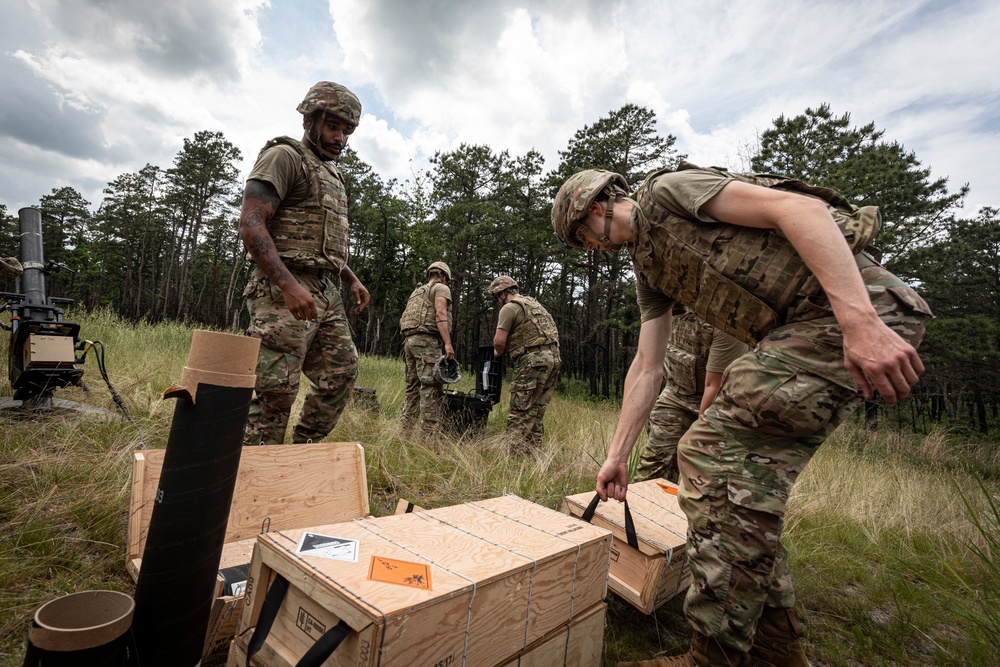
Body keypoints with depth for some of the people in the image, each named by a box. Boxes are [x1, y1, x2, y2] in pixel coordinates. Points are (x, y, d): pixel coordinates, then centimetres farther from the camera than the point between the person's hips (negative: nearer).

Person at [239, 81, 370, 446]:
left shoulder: (333, 175, 24)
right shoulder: (285, 156, -3)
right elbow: (251, 223, -15)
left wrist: (352, 279, 15)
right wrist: (289, 284, -26)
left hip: (327, 295, 9)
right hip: (284, 292, -9)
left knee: (342, 373, 10)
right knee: (276, 391, -8)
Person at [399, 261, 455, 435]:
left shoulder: (417, 292, 27)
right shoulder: (441, 288, 4)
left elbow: (407, 317, 22)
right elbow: (440, 314, -12)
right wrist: (448, 343, -19)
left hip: (409, 340, 8)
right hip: (427, 340, -8)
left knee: (413, 386, 11)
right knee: (432, 387, -10)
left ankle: (406, 429, 12)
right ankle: (430, 432, -14)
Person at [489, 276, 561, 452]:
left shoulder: (509, 308, -3)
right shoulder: (534, 303, 25)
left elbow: (499, 340, -10)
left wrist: (497, 353, 10)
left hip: (533, 360, -9)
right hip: (553, 358, 9)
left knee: (520, 412, -6)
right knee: (536, 411, 12)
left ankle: (517, 453, -7)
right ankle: (534, 450, 15)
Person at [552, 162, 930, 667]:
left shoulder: (666, 189, -5)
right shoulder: (648, 268, 20)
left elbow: (801, 207, -17)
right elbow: (645, 370, 18)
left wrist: (860, 320, -27)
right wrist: (617, 455, 19)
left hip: (857, 309, -9)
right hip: (798, 331, 9)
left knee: (713, 452, -14)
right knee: (749, 476, 8)